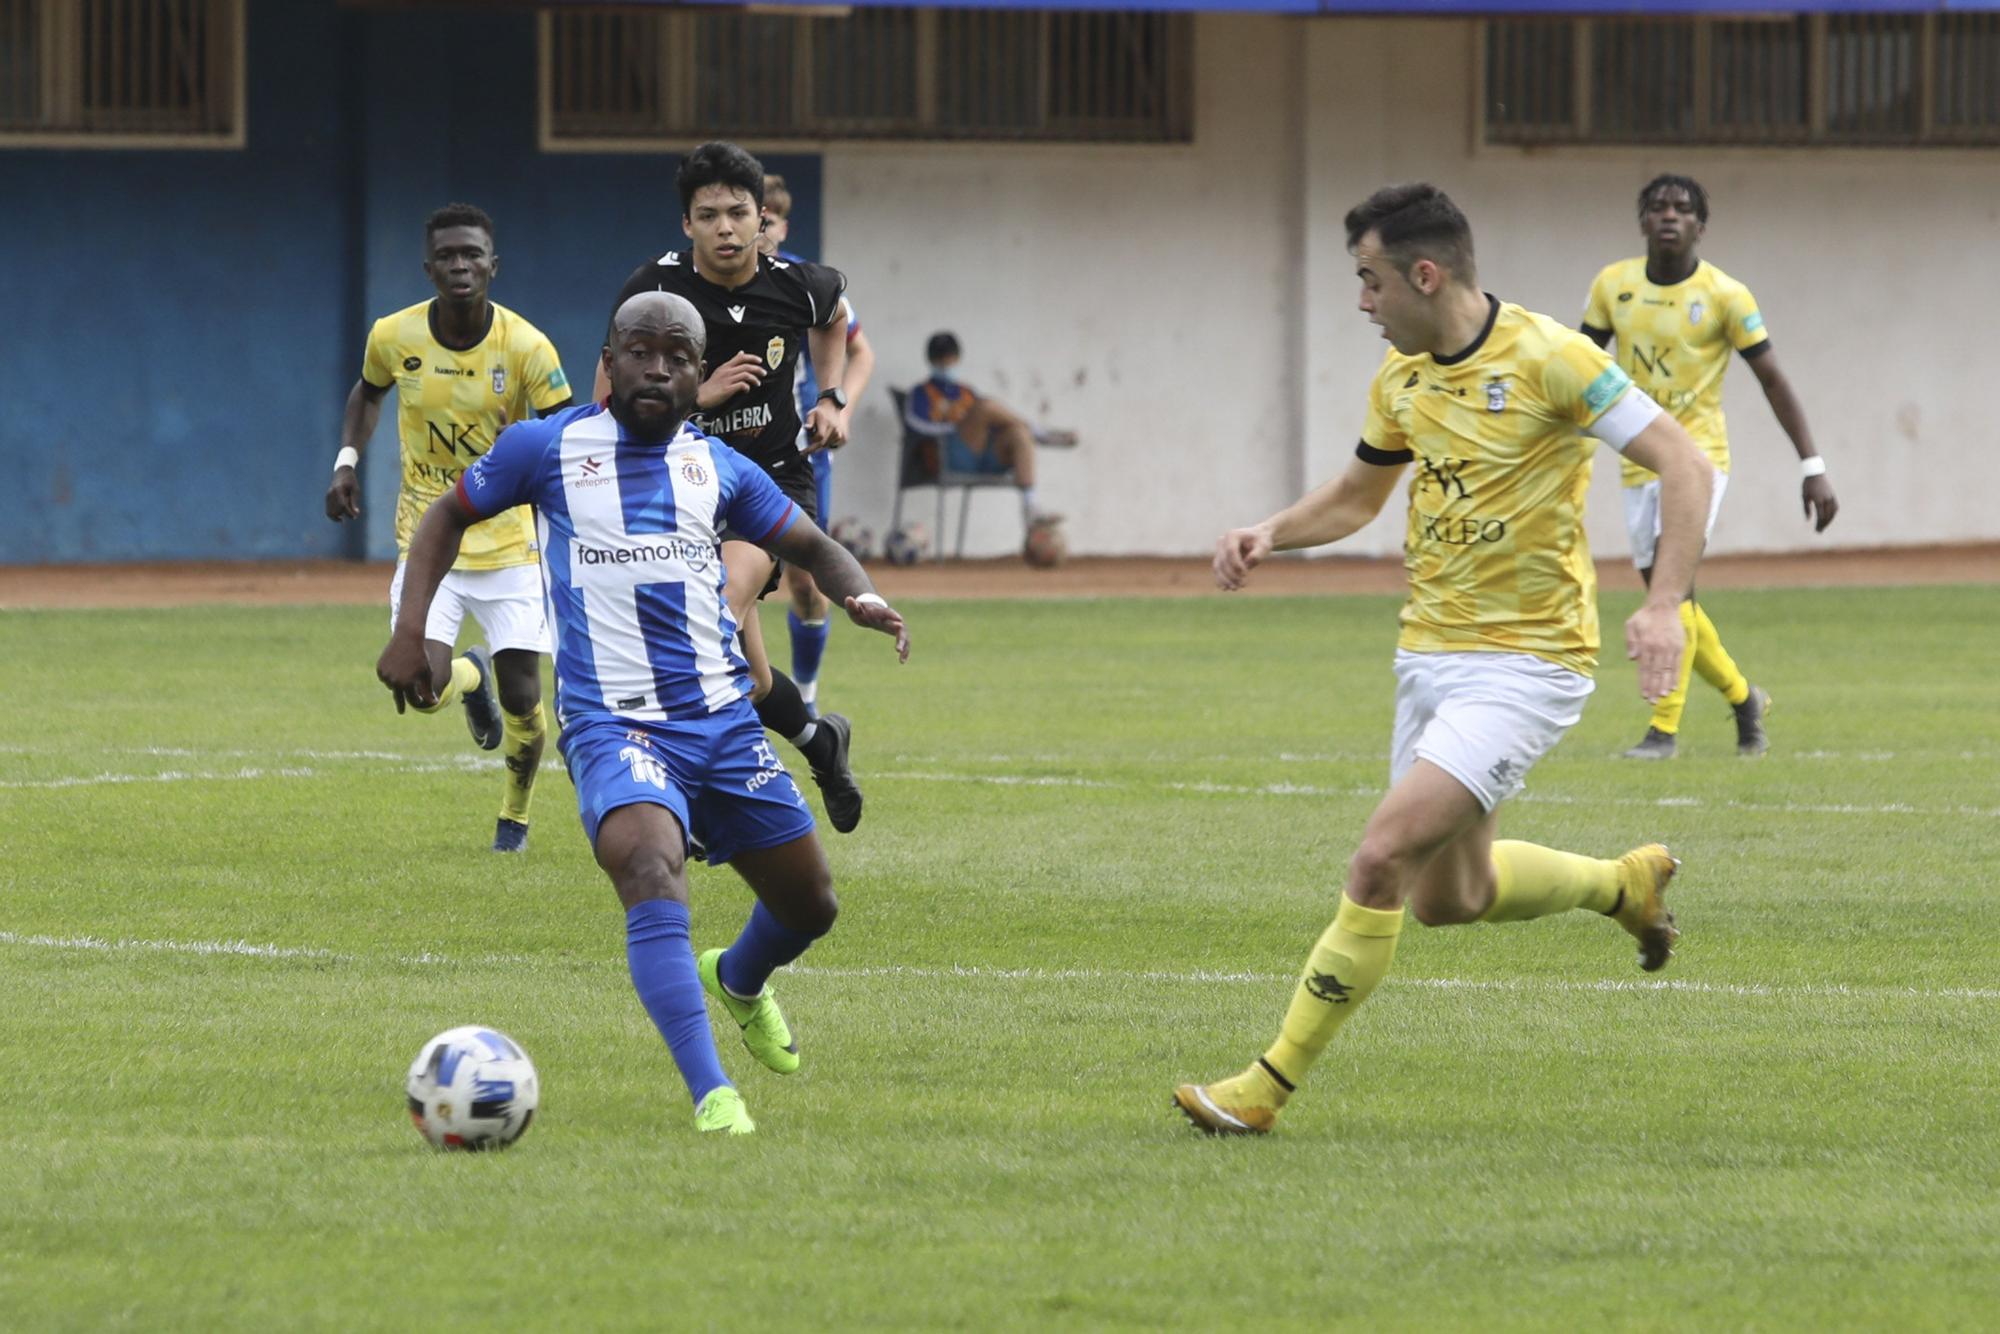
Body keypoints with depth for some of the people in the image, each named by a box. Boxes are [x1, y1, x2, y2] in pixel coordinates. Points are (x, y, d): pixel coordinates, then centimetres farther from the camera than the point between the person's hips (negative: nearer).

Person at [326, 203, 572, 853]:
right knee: (424, 687, -17)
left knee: (522, 702, -3)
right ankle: (472, 676, 23)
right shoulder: (394, 337, -8)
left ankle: (515, 816, 28)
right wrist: (347, 461, 2)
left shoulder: (526, 348, -15)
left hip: (509, 543, -1)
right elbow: (368, 392, 15)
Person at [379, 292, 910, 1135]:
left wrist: (861, 597, -2)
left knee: (809, 906, 12)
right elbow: (448, 518, 15)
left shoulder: (718, 467, 11)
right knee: (653, 874, -32)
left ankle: (739, 981, 50)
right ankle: (710, 1095, -38)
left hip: (723, 718, 5)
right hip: (612, 725, -4)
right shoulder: (547, 449, 3)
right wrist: (409, 631, 3)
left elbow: (811, 547, 21)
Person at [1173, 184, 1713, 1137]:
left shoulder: (1546, 359, -16)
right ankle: (1627, 883, 42)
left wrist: (1663, 604, -27)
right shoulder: (1401, 376, 6)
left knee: (1383, 858, -20)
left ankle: (1270, 1085, -14)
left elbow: (1683, 465, -16)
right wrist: (1270, 534, 2)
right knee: (1449, 898, 16)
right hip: (1429, 655, 8)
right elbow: (1358, 494, 23)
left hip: (1523, 663, -8)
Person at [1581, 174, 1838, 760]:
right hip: (1638, 463, 5)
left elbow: (1772, 380, -6)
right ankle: (1742, 697, 32)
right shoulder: (1613, 285, 1)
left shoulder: (1725, 295, -9)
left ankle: (1664, 728, -16)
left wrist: (1813, 467, -10)